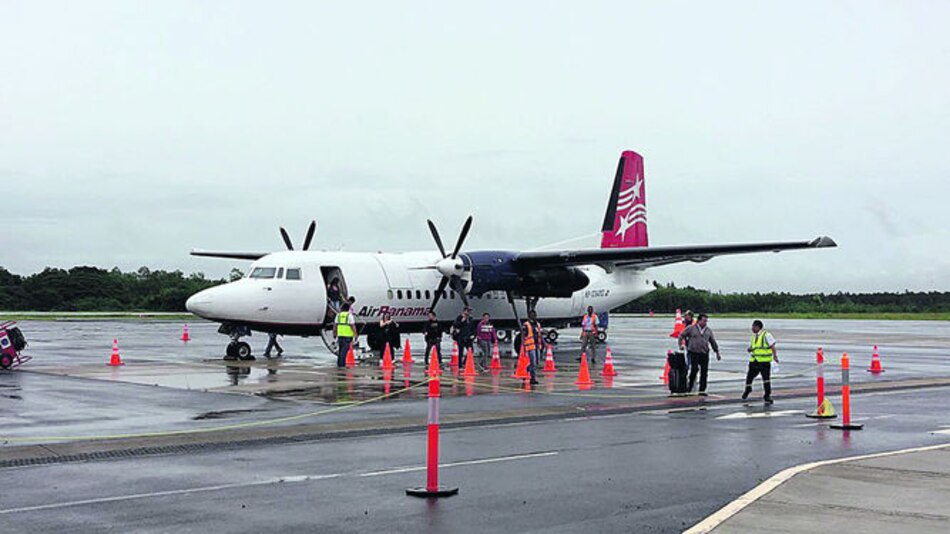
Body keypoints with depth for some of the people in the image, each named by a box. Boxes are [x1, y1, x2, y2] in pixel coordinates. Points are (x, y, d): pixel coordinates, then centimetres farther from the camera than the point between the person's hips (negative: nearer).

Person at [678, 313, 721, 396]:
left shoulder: (708, 330, 14)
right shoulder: (691, 328, 4)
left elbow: (713, 342, 22)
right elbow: (681, 335, 9)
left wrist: (717, 352, 22)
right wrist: (682, 344, -1)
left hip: (704, 354, 4)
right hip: (693, 353, -4)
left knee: (704, 372, -1)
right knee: (694, 369, -13)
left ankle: (702, 390, 7)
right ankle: (689, 386, 5)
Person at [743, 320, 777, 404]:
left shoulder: (766, 335, -8)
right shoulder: (754, 336, 12)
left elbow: (772, 346, -11)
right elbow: (750, 347, 18)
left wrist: (775, 356, -20)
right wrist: (749, 349, -5)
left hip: (764, 361, -6)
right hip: (754, 361, 6)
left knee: (766, 378, -1)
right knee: (749, 376, 6)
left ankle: (767, 396, 9)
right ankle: (747, 390, 32)